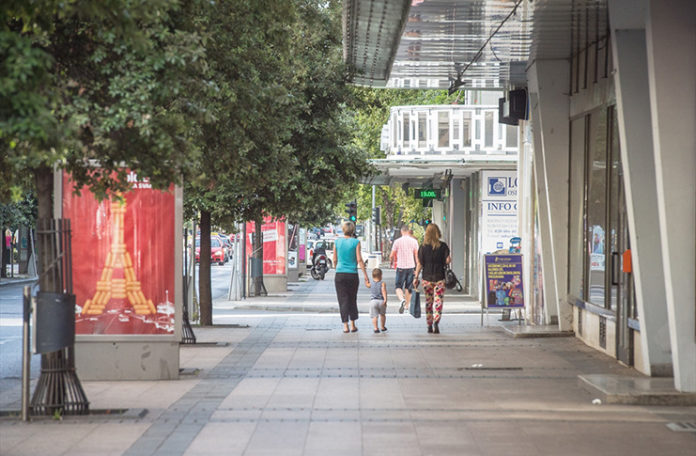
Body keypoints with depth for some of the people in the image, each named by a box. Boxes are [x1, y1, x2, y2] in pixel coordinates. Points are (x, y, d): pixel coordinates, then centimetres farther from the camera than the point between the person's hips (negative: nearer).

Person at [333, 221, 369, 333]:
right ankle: (352, 325, 16)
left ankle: (345, 325, -5)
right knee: (352, 300, 14)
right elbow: (359, 259, -8)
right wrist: (365, 276, -5)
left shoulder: (337, 242, 2)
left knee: (343, 300, 3)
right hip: (352, 274, -1)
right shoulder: (356, 242, -4)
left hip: (340, 274, 1)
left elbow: (335, 260, 8)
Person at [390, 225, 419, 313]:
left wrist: (392, 261, 24)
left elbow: (391, 256, 1)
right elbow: (416, 255, 4)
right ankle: (407, 305, 21)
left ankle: (402, 300, -26)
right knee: (408, 287, 14)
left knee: (398, 286, 1)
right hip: (411, 266, 2)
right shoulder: (414, 241, 1)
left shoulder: (397, 241, -4)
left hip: (401, 267, -2)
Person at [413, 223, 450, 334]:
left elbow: (420, 264, -3)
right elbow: (447, 260, -5)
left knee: (428, 302, 11)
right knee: (438, 301, 1)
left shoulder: (423, 247, -2)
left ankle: (429, 326, 15)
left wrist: (416, 277, 2)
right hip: (439, 277, -1)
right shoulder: (443, 246, -4)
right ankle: (436, 322, -19)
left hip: (427, 278, 1)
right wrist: (446, 262, 18)